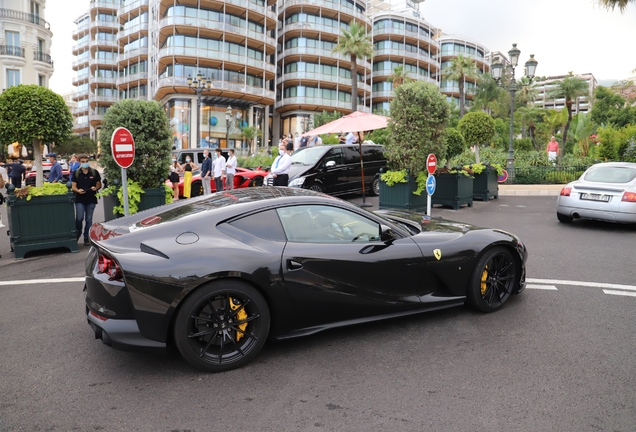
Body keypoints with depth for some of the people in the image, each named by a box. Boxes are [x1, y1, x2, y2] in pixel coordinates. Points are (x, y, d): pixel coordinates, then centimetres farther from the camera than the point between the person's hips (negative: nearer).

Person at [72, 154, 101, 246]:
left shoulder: (94, 172, 2)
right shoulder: (76, 173, 3)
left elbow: (99, 184, 8)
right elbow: (74, 186, 3)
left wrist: (96, 188, -14)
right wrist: (78, 190, -18)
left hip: (91, 199, 1)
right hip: (80, 199, 0)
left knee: (89, 220, 6)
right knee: (79, 218, -7)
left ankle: (86, 238, 16)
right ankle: (77, 235, 17)